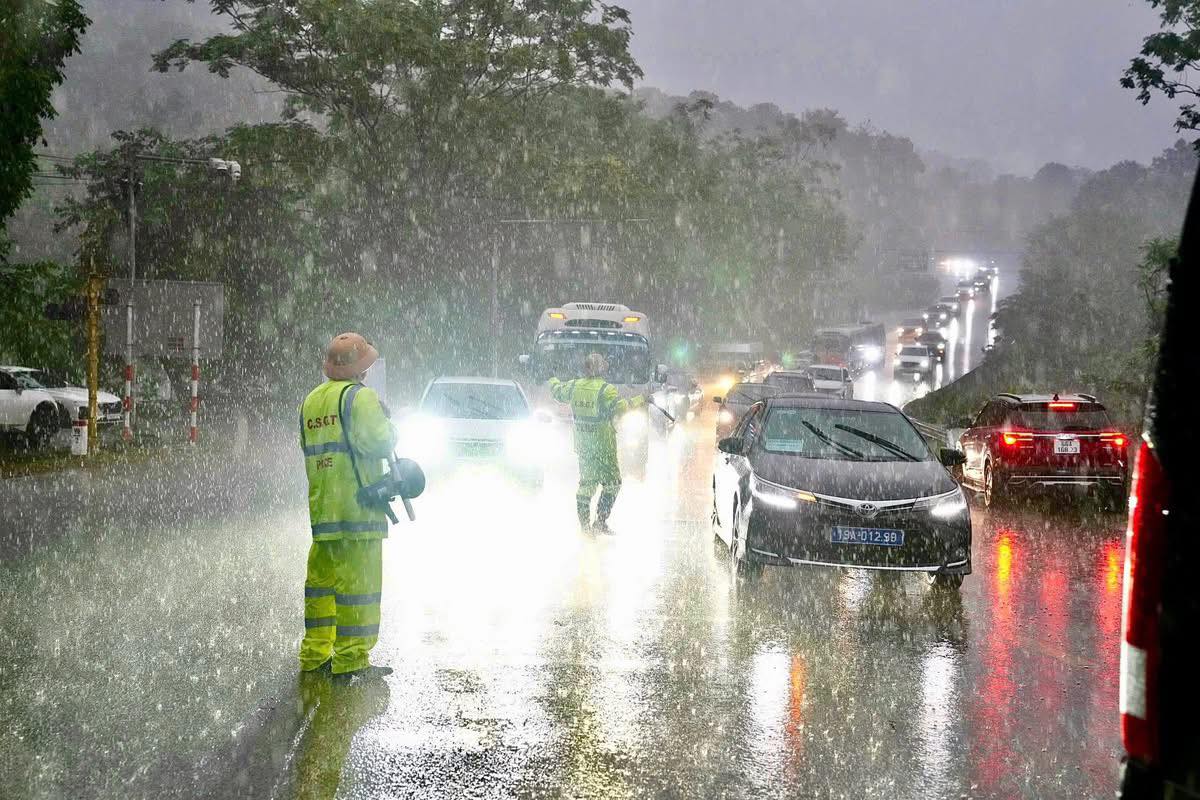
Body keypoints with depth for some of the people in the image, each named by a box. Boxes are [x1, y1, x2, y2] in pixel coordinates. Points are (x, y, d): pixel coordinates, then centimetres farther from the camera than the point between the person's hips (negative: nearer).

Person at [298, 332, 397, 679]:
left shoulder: (310, 400, 15)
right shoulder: (359, 396, -9)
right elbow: (378, 441, -17)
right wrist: (388, 427, 2)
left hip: (321, 507, 8)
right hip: (357, 506, -8)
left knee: (320, 579, 14)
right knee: (358, 582, -4)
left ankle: (315, 653, 19)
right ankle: (351, 657, -5)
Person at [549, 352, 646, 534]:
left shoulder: (574, 386, 4)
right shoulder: (606, 390, -15)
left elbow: (558, 393, 22)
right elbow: (618, 408, -27)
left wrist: (553, 382, 43)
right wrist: (638, 401, -16)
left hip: (582, 444, 6)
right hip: (603, 444, -6)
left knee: (586, 483, 14)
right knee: (612, 483, 3)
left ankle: (584, 523, 15)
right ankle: (600, 521, -5)